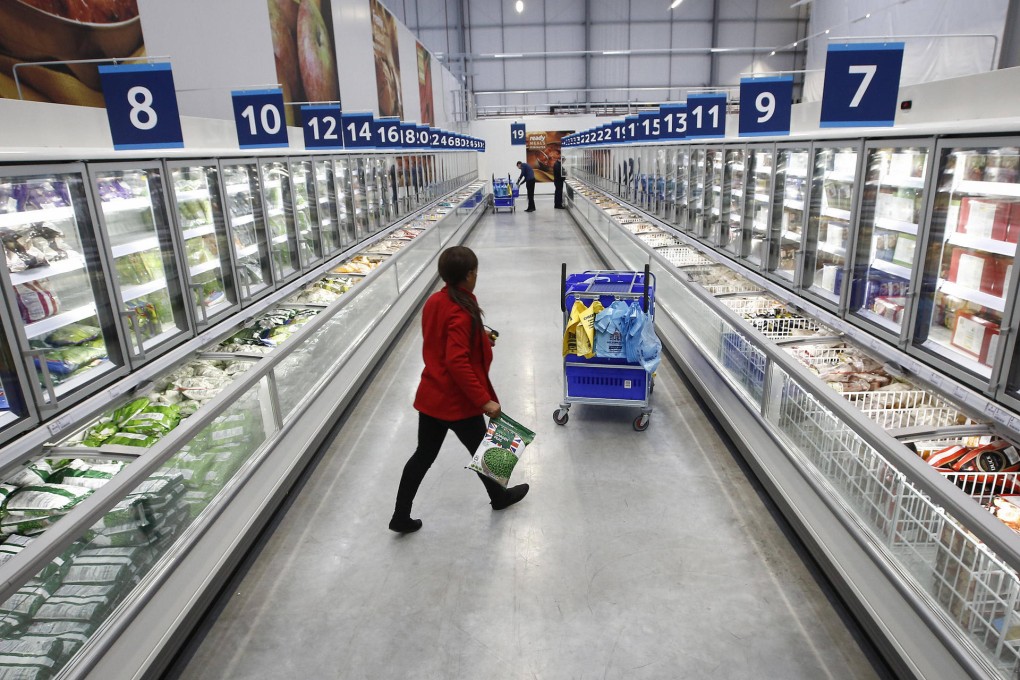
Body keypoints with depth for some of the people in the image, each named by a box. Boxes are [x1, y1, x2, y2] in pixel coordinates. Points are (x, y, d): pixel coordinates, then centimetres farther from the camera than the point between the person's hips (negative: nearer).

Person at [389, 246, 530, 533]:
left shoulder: (434, 301, 1)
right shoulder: (462, 313, -25)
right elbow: (457, 363, -31)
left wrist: (478, 336, 19)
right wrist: (484, 400, -27)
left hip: (430, 396, 7)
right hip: (458, 401, -7)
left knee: (423, 455, 16)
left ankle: (401, 517, 23)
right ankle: (499, 496, 43)